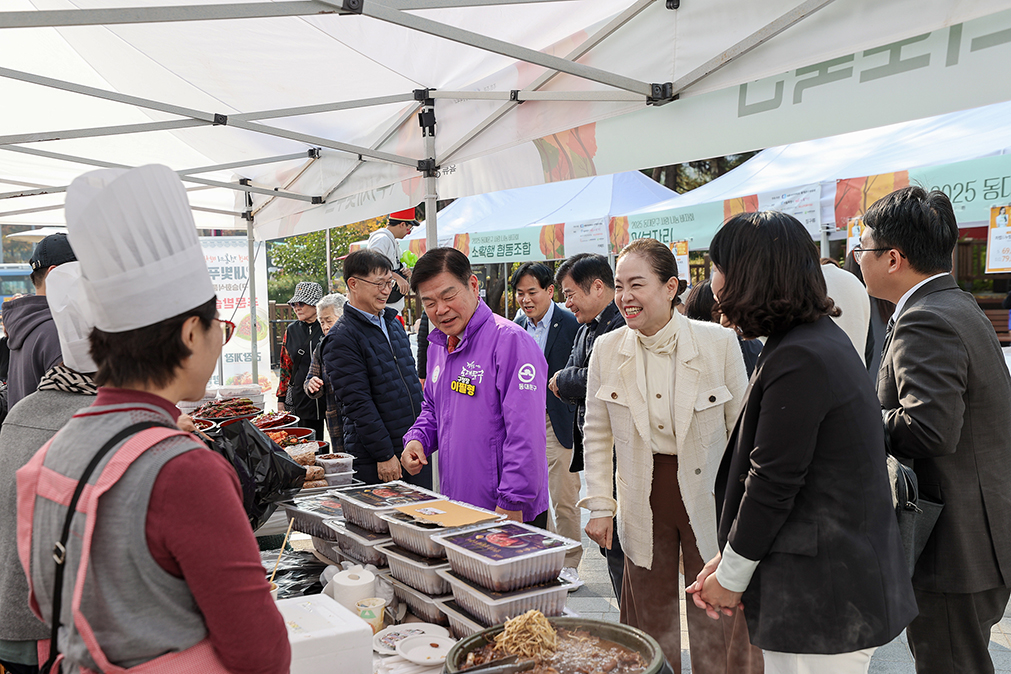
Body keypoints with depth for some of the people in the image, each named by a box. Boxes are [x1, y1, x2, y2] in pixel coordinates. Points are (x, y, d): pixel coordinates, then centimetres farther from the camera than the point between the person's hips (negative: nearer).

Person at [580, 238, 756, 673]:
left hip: (708, 502, -2)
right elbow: (597, 435, 6)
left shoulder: (720, 343, -11)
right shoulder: (606, 349, -3)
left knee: (717, 631, 9)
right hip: (644, 504, 2)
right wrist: (599, 505, 2)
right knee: (650, 628, 14)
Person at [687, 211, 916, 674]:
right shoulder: (821, 337, 11)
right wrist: (728, 560, 10)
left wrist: (731, 577, -5)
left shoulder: (798, 360, -21)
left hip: (821, 598, -9)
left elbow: (771, 484, -19)